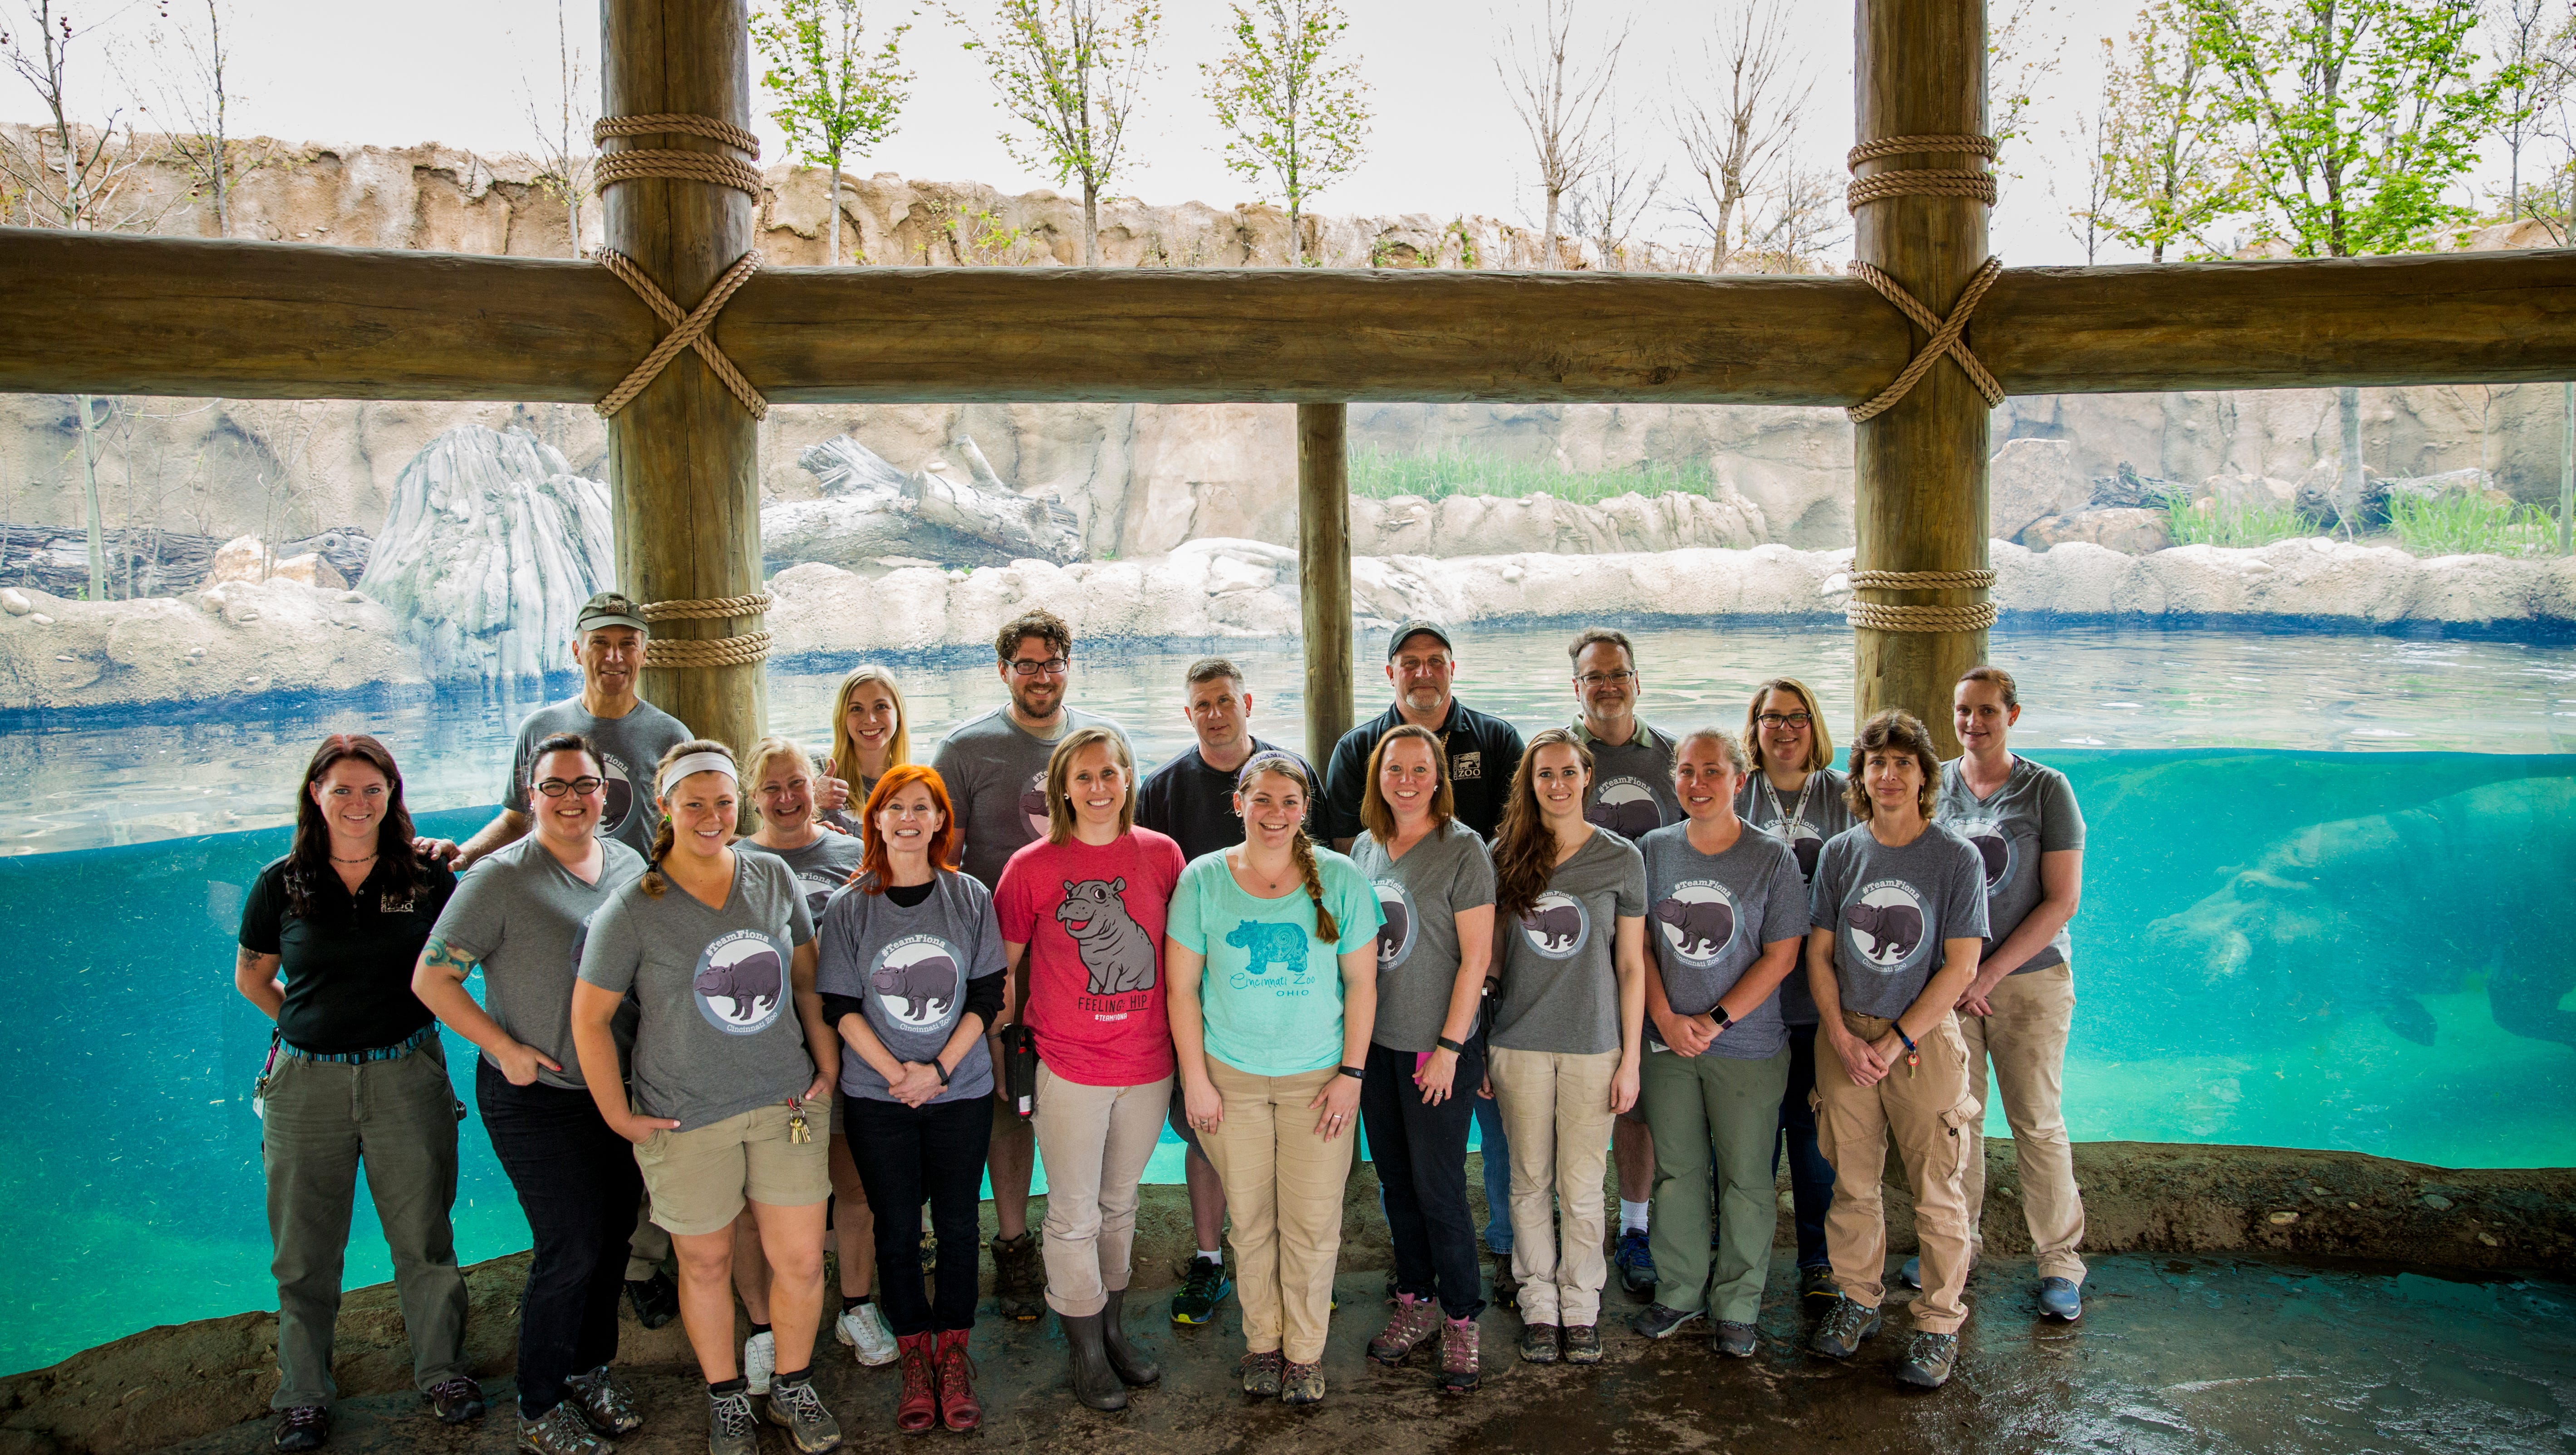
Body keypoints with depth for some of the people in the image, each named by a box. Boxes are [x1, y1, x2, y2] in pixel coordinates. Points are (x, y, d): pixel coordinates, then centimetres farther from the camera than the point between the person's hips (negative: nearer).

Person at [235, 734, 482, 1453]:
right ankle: (303, 1394, 26)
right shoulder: (281, 886, 0)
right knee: (305, 1250, 9)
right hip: (307, 1082, 0)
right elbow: (251, 978, 13)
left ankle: (442, 1370, 26)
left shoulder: (427, 879, -1)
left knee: (424, 1236, 8)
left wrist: (413, 1018, 2)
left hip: (406, 1075, 0)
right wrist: (315, 1025, 8)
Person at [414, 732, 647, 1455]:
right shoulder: (500, 878, -14)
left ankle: (590, 1367, 36)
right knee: (570, 1247, -4)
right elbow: (432, 978, -13)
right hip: (537, 1097, -6)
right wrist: (506, 1049, -15)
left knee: (614, 1236, 15)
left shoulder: (631, 866, 3)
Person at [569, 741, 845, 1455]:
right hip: (687, 1120, -2)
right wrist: (619, 1116, -3)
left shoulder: (775, 878, 1)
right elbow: (589, 1018, -4)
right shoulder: (632, 908, -9)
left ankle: (793, 1389, 29)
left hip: (785, 1103, 2)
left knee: (802, 1261, 5)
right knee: (706, 1263, 13)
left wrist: (826, 1062, 6)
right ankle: (726, 1398, 34)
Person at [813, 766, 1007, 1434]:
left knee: (957, 1222, 6)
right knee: (897, 1227, 7)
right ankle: (914, 1355, 22)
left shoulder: (971, 898, 0)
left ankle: (953, 1352, 22)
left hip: (961, 1090, 0)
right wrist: (896, 1073, -12)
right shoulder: (849, 907, -1)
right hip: (877, 1096, 0)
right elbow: (841, 1008, -3)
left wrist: (939, 1067, -11)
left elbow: (986, 997, -1)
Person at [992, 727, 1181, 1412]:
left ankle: (1114, 1330, 36)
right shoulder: (1032, 866, -9)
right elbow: (1000, 969, 0)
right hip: (1069, 1068, -3)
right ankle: (1087, 1353, 23)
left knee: (1120, 1204, 19)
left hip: (1148, 1065, 3)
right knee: (1075, 1215, 7)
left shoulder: (1162, 854, -1)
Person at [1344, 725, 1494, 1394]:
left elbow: (1477, 956, -12)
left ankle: (1461, 1320, 15)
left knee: (1439, 1188, -1)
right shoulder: (1365, 847, 7)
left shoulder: (1462, 849, -11)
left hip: (1436, 1048, -5)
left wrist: (1449, 1047, -14)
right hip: (1374, 1042, 6)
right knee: (1396, 1181, 14)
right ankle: (1415, 1302, 29)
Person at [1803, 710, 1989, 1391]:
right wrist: (1842, 1036, -6)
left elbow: (1959, 967, -7)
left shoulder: (1956, 857, -6)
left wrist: (1896, 1041, -12)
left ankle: (1939, 1325, 16)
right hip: (1846, 1036, 3)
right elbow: (1818, 953, 6)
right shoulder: (1840, 853, 3)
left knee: (1935, 1192, 2)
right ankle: (1858, 1302, 28)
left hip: (1925, 1036, -3)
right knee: (1852, 1183, 10)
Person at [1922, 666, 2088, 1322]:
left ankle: (2060, 1259, 15)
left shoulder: (2047, 789, -3)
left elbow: (2062, 900, -6)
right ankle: (1957, 1241, 22)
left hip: (2029, 977, -2)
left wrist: (1990, 973, -12)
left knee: (2037, 1120, 1)